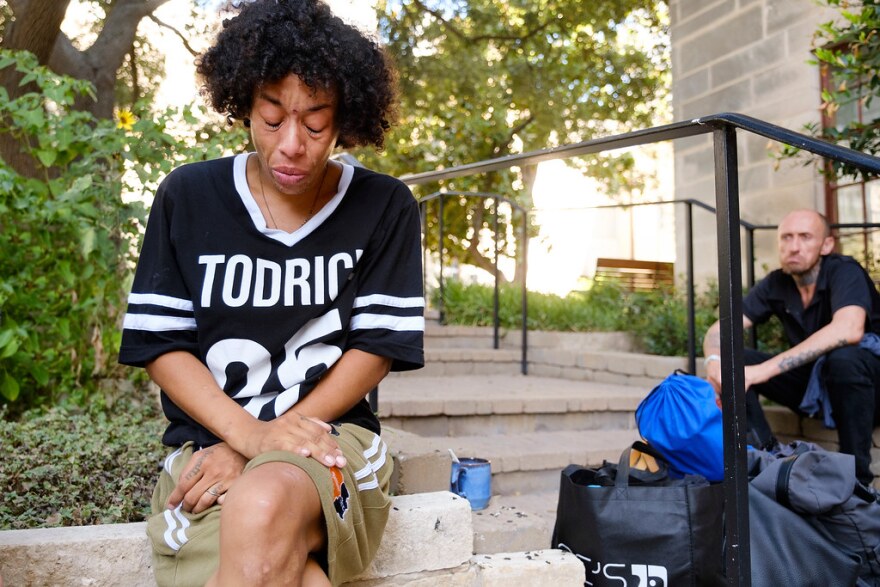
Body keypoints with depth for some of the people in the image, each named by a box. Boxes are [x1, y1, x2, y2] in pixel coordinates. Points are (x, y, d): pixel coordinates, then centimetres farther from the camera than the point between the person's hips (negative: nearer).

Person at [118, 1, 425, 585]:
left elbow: (378, 348, -2)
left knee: (261, 507, -37)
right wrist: (247, 433, -17)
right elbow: (160, 343, 1)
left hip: (333, 433, 0)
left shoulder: (384, 208, 2)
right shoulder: (188, 197, 4)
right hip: (208, 439, 1)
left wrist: (275, 441, -12)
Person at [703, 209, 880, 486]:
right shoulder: (776, 284, -4)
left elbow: (848, 330, -40)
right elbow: (720, 329, -8)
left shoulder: (844, 272, -19)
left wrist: (763, 370, -44)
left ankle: (856, 476, -23)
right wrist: (714, 362, -34)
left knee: (843, 356, -38)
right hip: (812, 381, 5)